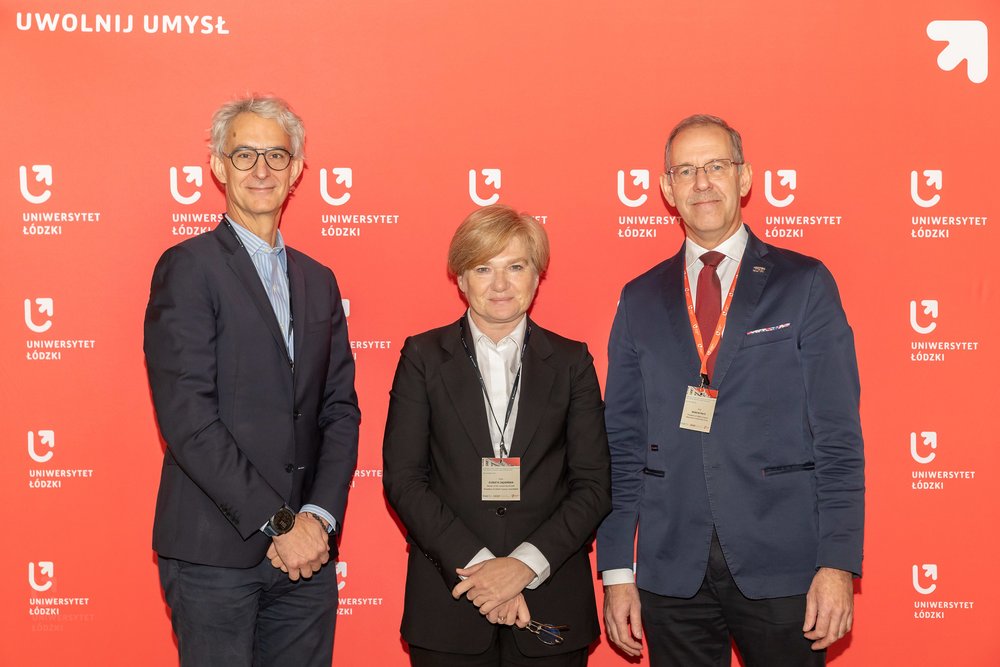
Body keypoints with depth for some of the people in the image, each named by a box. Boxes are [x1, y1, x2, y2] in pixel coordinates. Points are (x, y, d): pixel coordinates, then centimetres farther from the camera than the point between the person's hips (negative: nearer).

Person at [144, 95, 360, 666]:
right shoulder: (188, 268, -5)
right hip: (215, 553, -5)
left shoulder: (318, 280, 14)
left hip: (306, 552, 5)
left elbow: (340, 409, 9)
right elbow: (188, 417, -14)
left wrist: (319, 516, -6)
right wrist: (277, 523, -14)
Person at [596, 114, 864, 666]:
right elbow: (622, 445, 7)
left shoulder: (804, 284, 2)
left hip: (782, 565, -2)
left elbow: (838, 436, -2)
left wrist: (839, 563, -10)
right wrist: (616, 572, 3)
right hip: (672, 573, 2)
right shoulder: (640, 300, 8)